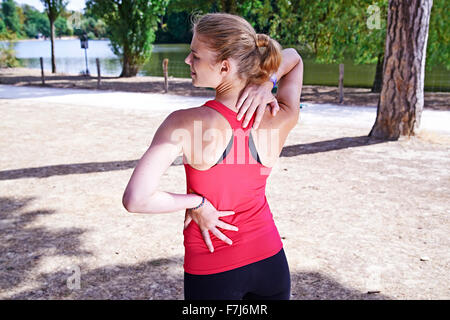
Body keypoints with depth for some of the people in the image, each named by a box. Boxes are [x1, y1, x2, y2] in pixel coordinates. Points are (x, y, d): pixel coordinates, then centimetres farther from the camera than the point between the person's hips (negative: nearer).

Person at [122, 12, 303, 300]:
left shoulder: (184, 125, -26)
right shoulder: (282, 118, -15)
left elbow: (135, 200, -27)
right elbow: (293, 58, 5)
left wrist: (195, 202, -14)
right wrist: (266, 81, -14)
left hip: (210, 270, -2)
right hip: (270, 260, 3)